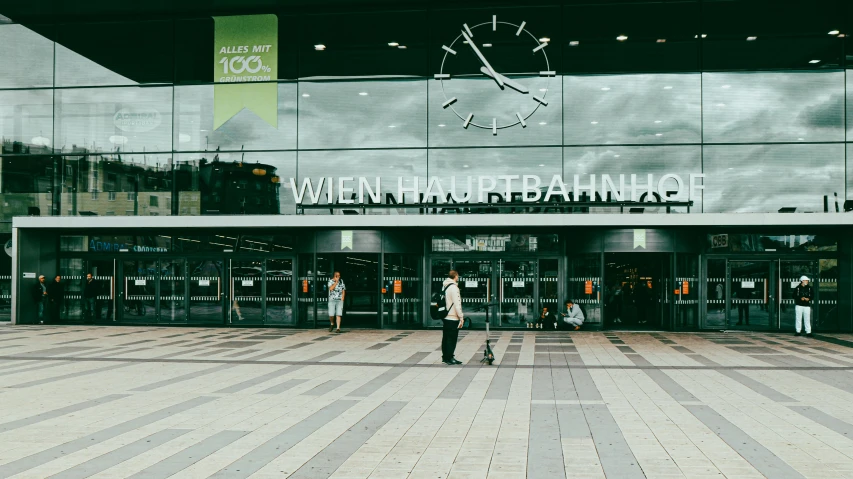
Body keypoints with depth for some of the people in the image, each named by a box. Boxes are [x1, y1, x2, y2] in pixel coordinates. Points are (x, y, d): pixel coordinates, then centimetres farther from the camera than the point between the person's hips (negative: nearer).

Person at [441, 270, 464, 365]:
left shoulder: (444, 286, 12)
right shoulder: (454, 287, -15)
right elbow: (457, 304, -18)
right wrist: (461, 317, -14)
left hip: (445, 317, 9)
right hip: (453, 318, -9)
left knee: (446, 338, 14)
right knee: (452, 338, -3)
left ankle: (445, 357, 21)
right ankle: (450, 358, 0)